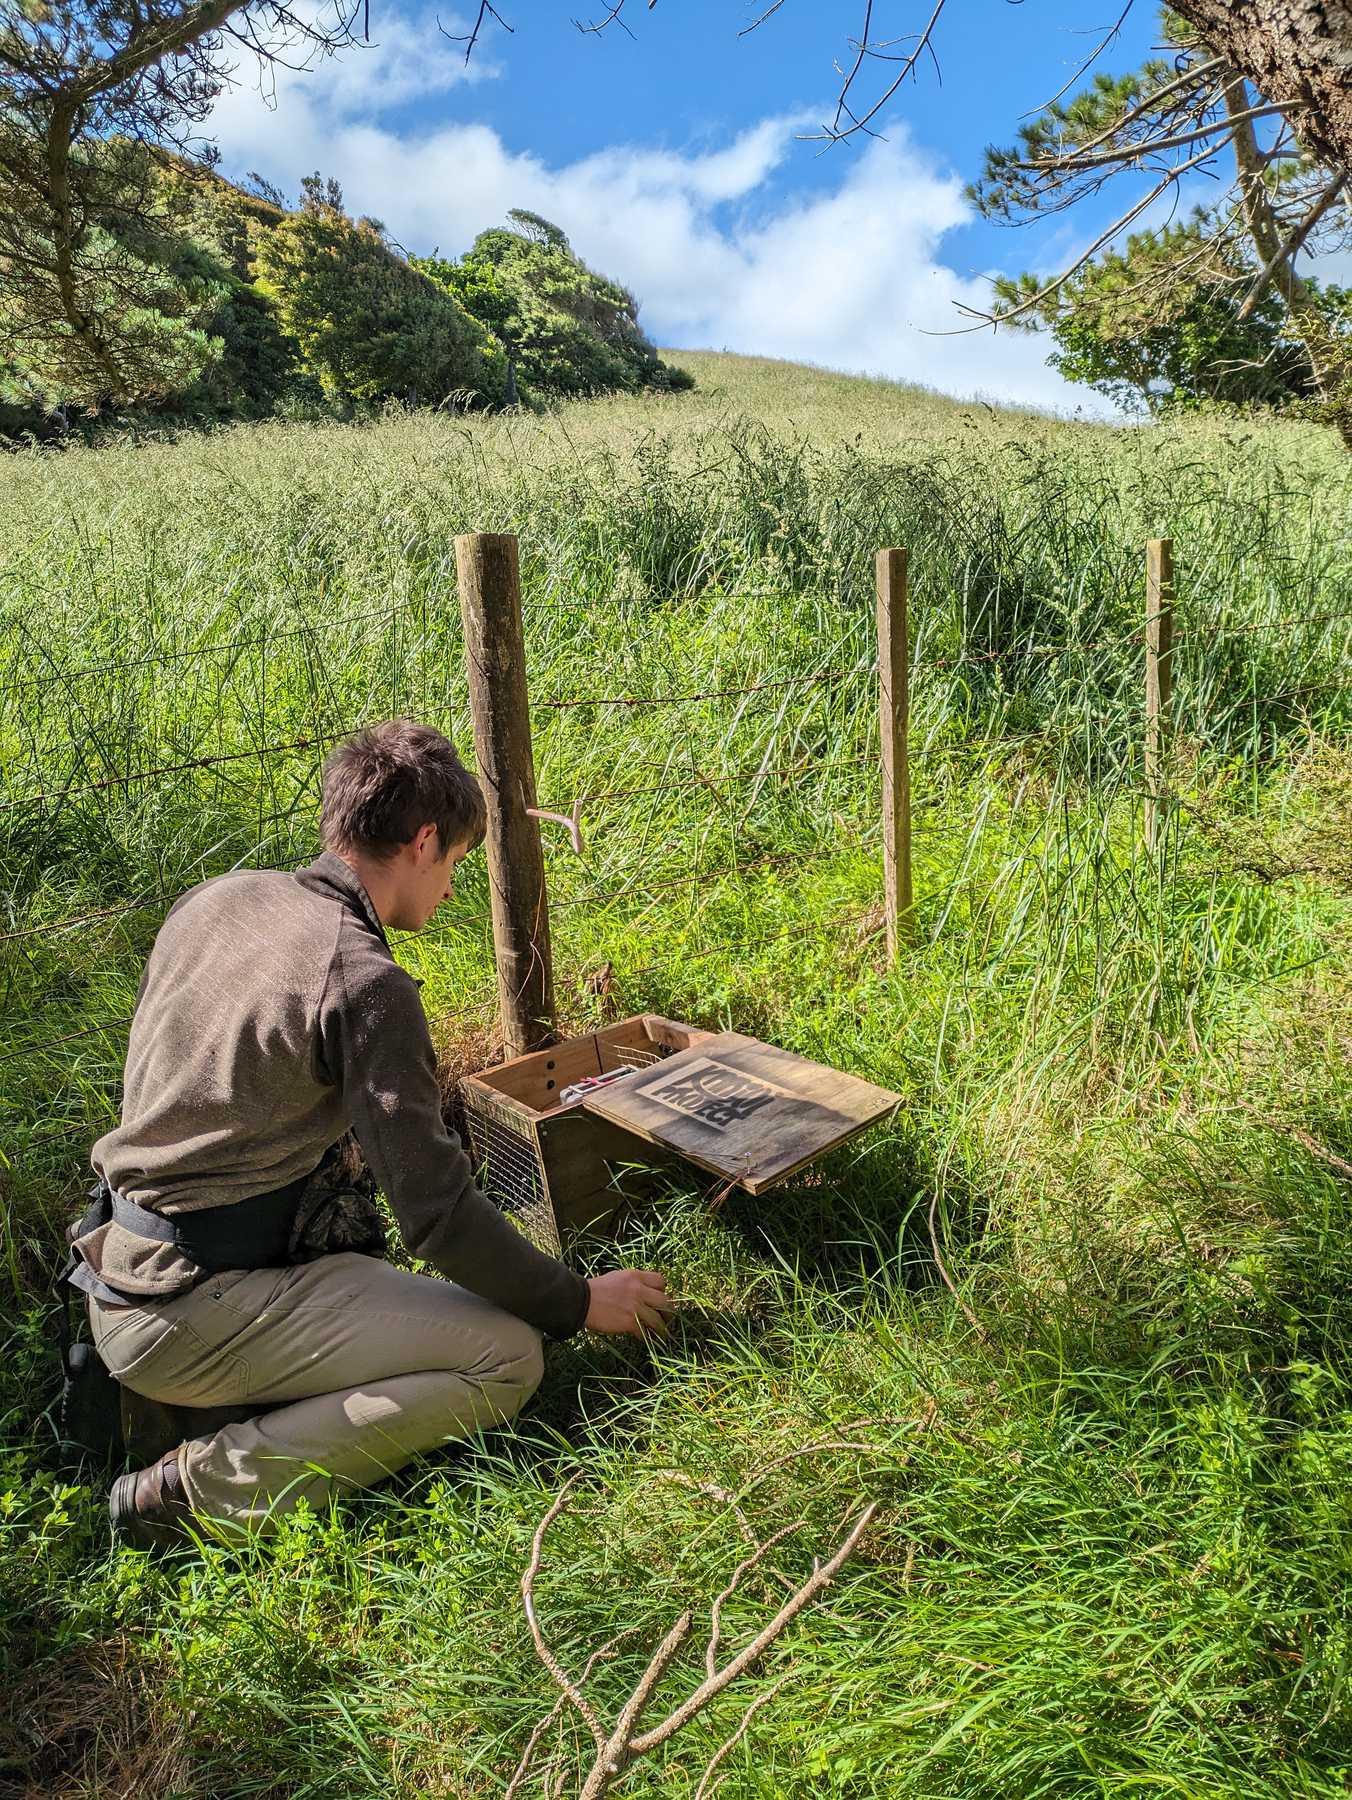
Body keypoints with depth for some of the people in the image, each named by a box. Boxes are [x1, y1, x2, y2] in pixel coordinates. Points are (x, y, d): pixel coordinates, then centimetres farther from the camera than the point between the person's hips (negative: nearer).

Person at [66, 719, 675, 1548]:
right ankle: (206, 1490, -10)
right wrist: (579, 1303, -5)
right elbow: (436, 1209, -20)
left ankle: (145, 1396, 16)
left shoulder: (215, 898, 5)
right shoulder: (365, 981, -20)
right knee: (507, 1358, -11)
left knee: (366, 1266, 30)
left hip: (119, 1279, 9)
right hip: (199, 1311, -9)